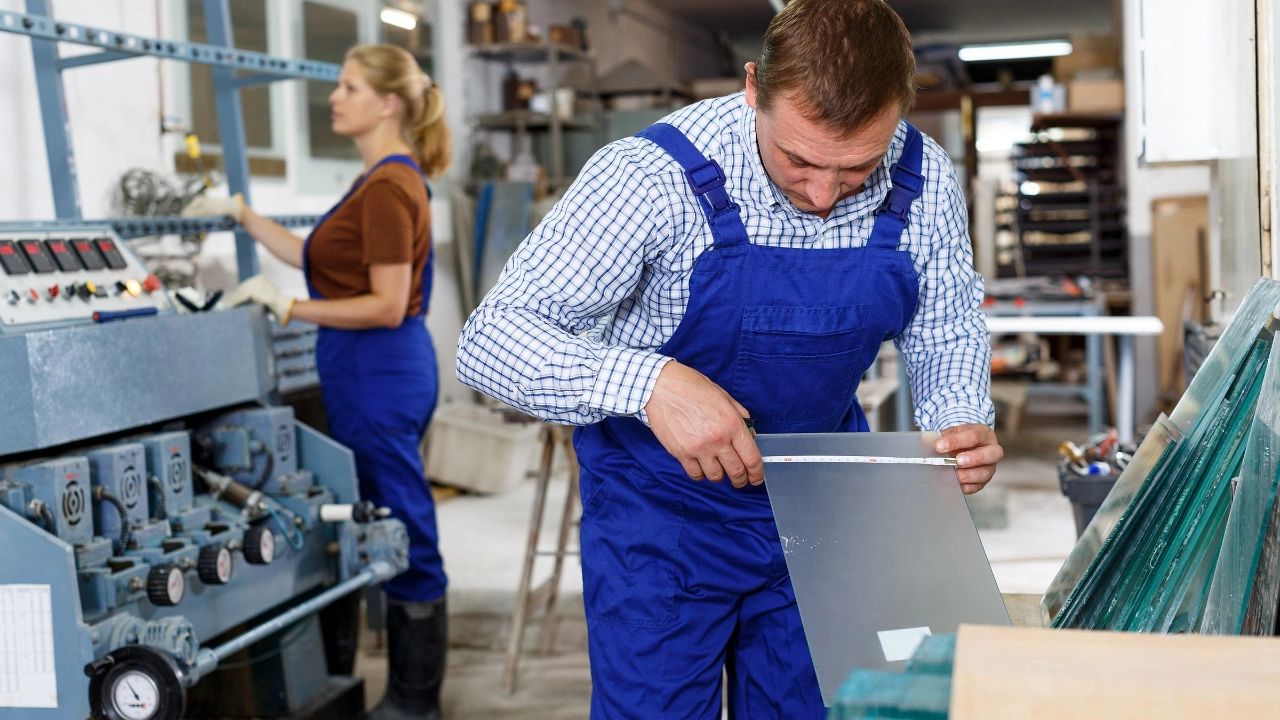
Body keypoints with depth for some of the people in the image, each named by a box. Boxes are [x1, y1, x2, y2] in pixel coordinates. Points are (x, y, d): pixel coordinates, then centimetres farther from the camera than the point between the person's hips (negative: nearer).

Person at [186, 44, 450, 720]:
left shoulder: (389, 187, -18)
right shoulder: (383, 179, 14)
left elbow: (387, 307, -21)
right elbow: (320, 258, 21)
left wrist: (287, 307, -19)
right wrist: (242, 215, 21)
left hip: (378, 371, -11)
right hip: (376, 369, 11)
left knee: (400, 530, -1)